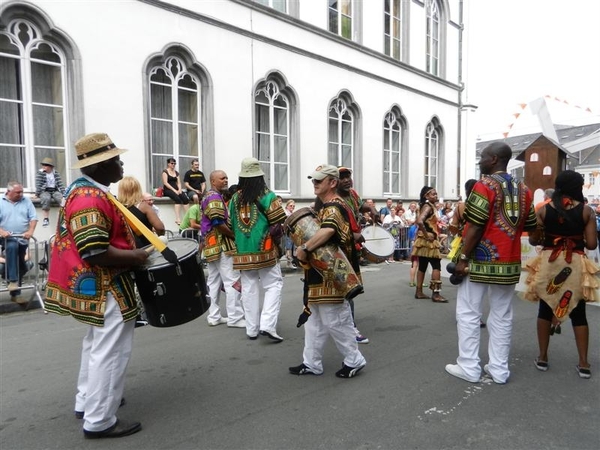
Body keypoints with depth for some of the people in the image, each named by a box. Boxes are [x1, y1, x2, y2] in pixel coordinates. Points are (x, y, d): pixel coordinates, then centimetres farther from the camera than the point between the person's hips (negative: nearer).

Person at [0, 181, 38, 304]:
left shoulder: (26, 201, 8)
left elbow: (33, 217, 2)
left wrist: (30, 231, -13)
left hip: (22, 238, 2)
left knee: (20, 264, 1)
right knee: (12, 246, -35)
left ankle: (15, 293, 9)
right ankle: (13, 280, -30)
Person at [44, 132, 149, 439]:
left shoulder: (86, 189, 10)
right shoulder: (90, 199, -24)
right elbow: (95, 252, -30)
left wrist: (129, 247, 13)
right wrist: (135, 256, -19)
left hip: (94, 285, 11)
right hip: (103, 287, -11)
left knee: (96, 344, 24)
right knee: (110, 351, 0)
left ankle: (86, 402, 39)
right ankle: (99, 421, 13)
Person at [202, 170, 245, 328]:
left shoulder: (208, 197, 20)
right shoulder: (215, 197, -13)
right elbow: (219, 223, -23)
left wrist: (231, 234, 12)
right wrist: (235, 235, -11)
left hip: (212, 245, 11)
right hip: (221, 245, -11)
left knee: (214, 281, 11)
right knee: (233, 281, -7)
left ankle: (214, 316, 16)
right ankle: (235, 318, -4)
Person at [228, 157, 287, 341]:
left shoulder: (234, 198, 6)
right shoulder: (267, 196, -7)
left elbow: (230, 226, 11)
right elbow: (280, 224, -10)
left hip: (242, 252, 5)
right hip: (265, 251, -4)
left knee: (248, 289, 10)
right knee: (273, 285, 4)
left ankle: (252, 329, 16)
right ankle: (267, 325, -6)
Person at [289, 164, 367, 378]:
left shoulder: (333, 207, -18)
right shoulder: (325, 206, 15)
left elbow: (327, 231, -39)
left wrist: (304, 248, -30)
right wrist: (307, 248, 9)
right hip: (321, 274, 11)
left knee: (334, 320, 2)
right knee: (314, 321, 16)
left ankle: (354, 360, 19)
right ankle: (312, 363, 26)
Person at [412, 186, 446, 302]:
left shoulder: (429, 206, 15)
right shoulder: (428, 206, -14)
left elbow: (419, 221, 21)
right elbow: (419, 221, -30)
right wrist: (426, 235, -22)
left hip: (427, 241, 10)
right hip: (427, 241, -10)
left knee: (423, 266, 11)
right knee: (436, 266, -8)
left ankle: (419, 292, 16)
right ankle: (436, 294, -7)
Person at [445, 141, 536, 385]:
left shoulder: (485, 185, -12)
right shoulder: (524, 189, 9)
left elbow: (475, 227, -17)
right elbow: (530, 226, 13)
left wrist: (463, 258, -14)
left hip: (481, 261, -6)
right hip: (509, 263, 7)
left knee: (468, 314, 4)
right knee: (502, 316, 12)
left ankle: (469, 368, 10)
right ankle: (499, 369, 19)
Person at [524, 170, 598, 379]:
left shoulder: (543, 210, -4)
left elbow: (533, 240, -2)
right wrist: (578, 241, 14)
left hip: (549, 264, 0)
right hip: (576, 265, 0)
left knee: (545, 310, 11)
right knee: (578, 314, 10)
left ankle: (542, 358, 17)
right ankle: (583, 363, 15)